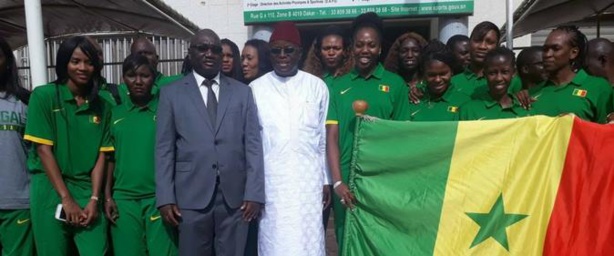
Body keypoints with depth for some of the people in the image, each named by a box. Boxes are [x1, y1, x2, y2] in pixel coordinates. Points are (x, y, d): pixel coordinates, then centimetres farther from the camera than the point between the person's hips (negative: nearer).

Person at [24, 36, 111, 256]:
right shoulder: (44, 95, -3)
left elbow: (100, 155, 3)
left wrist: (94, 199, -7)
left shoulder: (101, 106, 6)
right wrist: (66, 198, -11)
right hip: (50, 188, -2)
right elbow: (44, 150, -7)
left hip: (86, 189, 2)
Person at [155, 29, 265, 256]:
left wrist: (254, 193, -4)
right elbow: (164, 149, 3)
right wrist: (165, 198, -3)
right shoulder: (171, 93, 6)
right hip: (191, 196, 0)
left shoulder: (242, 92, 8)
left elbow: (254, 145, 3)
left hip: (236, 196, 1)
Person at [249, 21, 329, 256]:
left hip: (308, 179, 1)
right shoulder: (255, 89, 1)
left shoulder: (317, 87, 3)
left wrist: (326, 180, 8)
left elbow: (324, 139, 7)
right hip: (271, 181, 0)